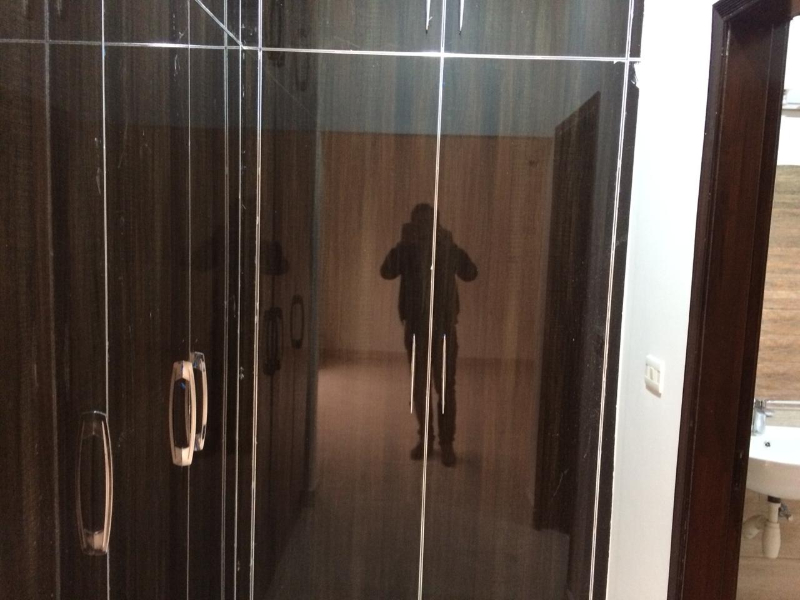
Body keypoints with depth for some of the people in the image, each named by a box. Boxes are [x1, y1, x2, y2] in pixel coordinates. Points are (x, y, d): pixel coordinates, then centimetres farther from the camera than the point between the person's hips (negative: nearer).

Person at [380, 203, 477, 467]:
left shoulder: (449, 249, 1)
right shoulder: (407, 250, 1)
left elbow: (470, 274, -11)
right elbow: (386, 272, -16)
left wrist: (451, 246, -15)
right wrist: (402, 243, -21)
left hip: (443, 326, -1)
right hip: (415, 326, 2)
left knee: (446, 386, -3)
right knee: (419, 385, 9)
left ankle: (446, 442, 5)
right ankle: (425, 437, 22)